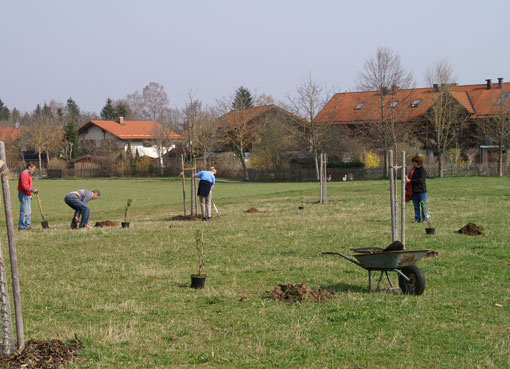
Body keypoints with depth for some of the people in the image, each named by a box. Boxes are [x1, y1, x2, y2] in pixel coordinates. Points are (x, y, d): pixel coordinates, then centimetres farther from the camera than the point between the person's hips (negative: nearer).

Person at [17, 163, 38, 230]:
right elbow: (24, 186, -23)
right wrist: (32, 190, -25)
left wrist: (30, 194, 19)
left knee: (28, 211, 13)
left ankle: (27, 225, 18)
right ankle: (21, 226, -6)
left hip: (27, 195, 11)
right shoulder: (24, 174, -15)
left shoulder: (28, 174, 18)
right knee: (24, 211, -9)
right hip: (24, 195, -11)